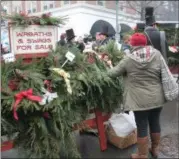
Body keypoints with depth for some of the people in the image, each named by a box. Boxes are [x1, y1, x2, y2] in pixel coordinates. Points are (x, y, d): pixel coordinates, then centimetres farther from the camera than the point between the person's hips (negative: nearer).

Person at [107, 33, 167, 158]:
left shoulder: (129, 58, -9)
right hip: (157, 97, 4)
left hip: (140, 99, -4)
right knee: (155, 123, 20)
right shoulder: (157, 54, -2)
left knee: (142, 127, 8)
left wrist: (109, 70, 21)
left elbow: (112, 74, 0)